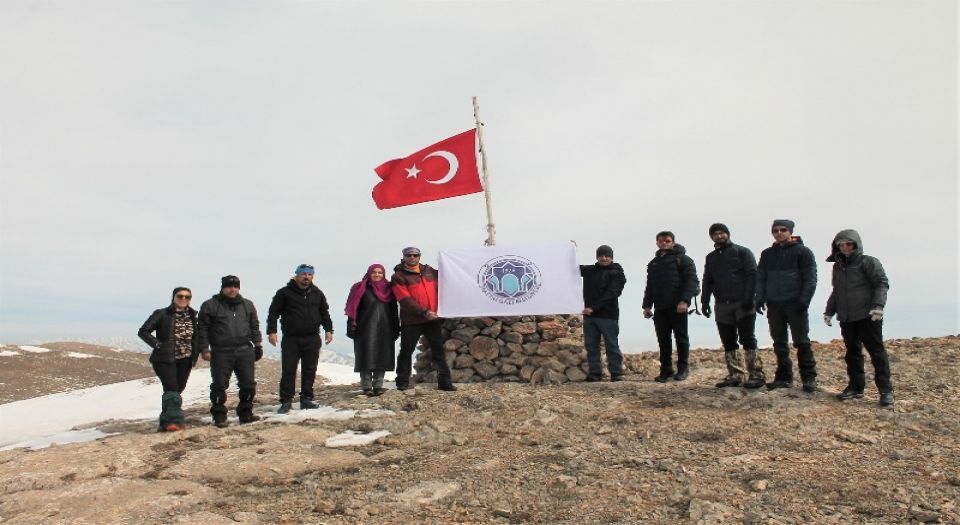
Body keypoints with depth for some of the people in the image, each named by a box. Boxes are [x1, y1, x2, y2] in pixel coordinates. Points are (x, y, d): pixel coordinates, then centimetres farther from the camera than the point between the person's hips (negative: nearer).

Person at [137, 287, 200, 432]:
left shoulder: (192, 316, 10)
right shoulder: (162, 314, -5)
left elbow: (196, 337, 20)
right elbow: (143, 331, -6)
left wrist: (195, 354, 7)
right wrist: (158, 345, -14)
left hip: (184, 360, 5)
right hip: (165, 359, -5)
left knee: (177, 390, 7)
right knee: (172, 389, -17)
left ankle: (166, 422, 18)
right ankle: (173, 421, -18)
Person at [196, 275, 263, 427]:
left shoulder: (247, 305, 12)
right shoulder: (210, 305, 0)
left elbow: (254, 326, 18)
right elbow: (202, 328, -1)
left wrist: (257, 344, 11)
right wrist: (204, 349, -7)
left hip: (245, 351, 3)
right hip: (221, 353, -3)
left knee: (248, 384, 6)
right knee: (219, 386, 1)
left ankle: (245, 413, 19)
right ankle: (219, 416, 14)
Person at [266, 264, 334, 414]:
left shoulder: (317, 293, 11)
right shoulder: (284, 293, -1)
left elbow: (325, 313, 18)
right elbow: (273, 312, -1)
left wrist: (328, 329, 9)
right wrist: (271, 331, -10)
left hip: (312, 339, 3)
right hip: (291, 339, -3)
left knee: (309, 371, 7)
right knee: (288, 371, -2)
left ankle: (306, 399, 16)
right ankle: (286, 402, 5)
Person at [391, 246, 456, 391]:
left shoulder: (429, 271, 11)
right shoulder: (399, 276, -4)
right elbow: (405, 300, -14)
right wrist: (424, 312, -20)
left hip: (433, 318, 4)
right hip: (411, 321, -4)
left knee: (438, 350, 5)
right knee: (406, 351, 5)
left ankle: (444, 381, 11)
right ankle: (402, 382, 16)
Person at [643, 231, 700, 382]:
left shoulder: (683, 259, 2)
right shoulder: (653, 263, 22)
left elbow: (691, 280, -9)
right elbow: (649, 286, 25)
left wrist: (685, 300, -20)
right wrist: (647, 305, 15)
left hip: (677, 306, -6)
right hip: (660, 307, 6)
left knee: (681, 336, 0)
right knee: (663, 339, 5)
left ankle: (683, 368, 9)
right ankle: (666, 370, 11)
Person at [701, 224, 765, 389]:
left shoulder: (742, 252, 2)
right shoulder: (711, 257, 18)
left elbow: (752, 275, -6)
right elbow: (707, 281, 17)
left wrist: (749, 298, -16)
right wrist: (705, 301, 5)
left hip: (742, 304, -5)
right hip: (722, 306, 5)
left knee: (748, 340, -6)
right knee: (728, 343, 4)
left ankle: (756, 375, -3)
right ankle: (735, 375, 8)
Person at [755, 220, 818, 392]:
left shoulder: (803, 252, 0)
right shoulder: (767, 254, 14)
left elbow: (810, 278, -5)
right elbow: (760, 278, 13)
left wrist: (804, 300, -14)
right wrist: (760, 298, 1)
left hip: (795, 304, -4)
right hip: (774, 305, 5)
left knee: (802, 342, -1)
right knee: (779, 344, 7)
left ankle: (809, 378, 5)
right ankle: (784, 377, 14)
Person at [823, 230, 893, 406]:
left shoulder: (868, 262, -3)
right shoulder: (838, 266, 17)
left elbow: (882, 284, -9)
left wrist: (878, 306, -21)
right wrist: (829, 311, 22)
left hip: (867, 316, -6)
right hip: (846, 318, 7)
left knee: (876, 351, -3)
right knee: (852, 352, 10)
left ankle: (885, 390, 1)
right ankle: (856, 386, 17)